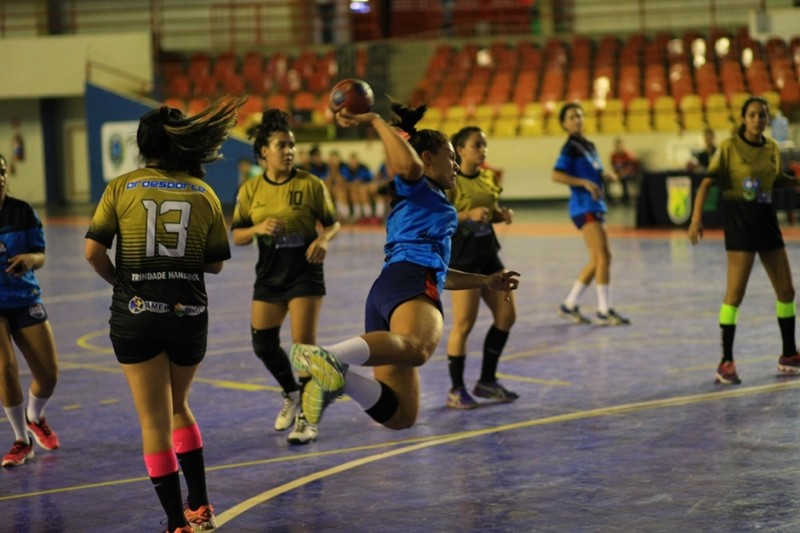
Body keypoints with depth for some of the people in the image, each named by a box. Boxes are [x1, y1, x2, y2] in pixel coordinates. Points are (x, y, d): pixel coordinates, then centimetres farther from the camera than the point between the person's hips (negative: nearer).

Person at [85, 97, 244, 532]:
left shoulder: (121, 188, -3)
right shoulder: (204, 193, 1)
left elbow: (93, 251, -10)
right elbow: (216, 263, 4)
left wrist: (118, 279, 8)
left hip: (136, 314, -2)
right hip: (189, 315, 2)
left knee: (155, 421, 5)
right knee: (178, 407, 24)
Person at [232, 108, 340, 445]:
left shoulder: (310, 184, -7)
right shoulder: (250, 190, 0)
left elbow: (332, 223, 1)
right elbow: (237, 235, 3)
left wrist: (324, 239, -21)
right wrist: (258, 229, -18)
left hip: (305, 275, -3)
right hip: (269, 277, 4)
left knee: (304, 343, -9)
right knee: (263, 344, 7)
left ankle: (307, 417, 0)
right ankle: (291, 394, 35)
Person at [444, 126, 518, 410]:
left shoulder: (488, 177, 8)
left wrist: (503, 214, -1)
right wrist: (468, 214, -28)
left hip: (487, 253, 8)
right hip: (461, 258, -8)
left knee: (506, 315, 7)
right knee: (464, 323, -6)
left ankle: (487, 381, 20)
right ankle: (456, 390, 6)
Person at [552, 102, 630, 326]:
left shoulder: (589, 145, 16)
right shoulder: (570, 148, -9)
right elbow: (556, 175, -19)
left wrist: (605, 175, 6)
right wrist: (585, 183, -25)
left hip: (595, 206, 9)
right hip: (584, 207, -9)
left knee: (597, 260, 11)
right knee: (603, 256, -13)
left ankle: (569, 306, 19)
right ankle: (604, 312, -12)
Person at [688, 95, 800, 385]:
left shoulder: (772, 148, 7)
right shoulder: (729, 147, -9)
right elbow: (707, 182, -13)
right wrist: (696, 217, -25)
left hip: (766, 219, 6)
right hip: (739, 220, -6)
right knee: (735, 293, -11)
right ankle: (726, 363, -5)